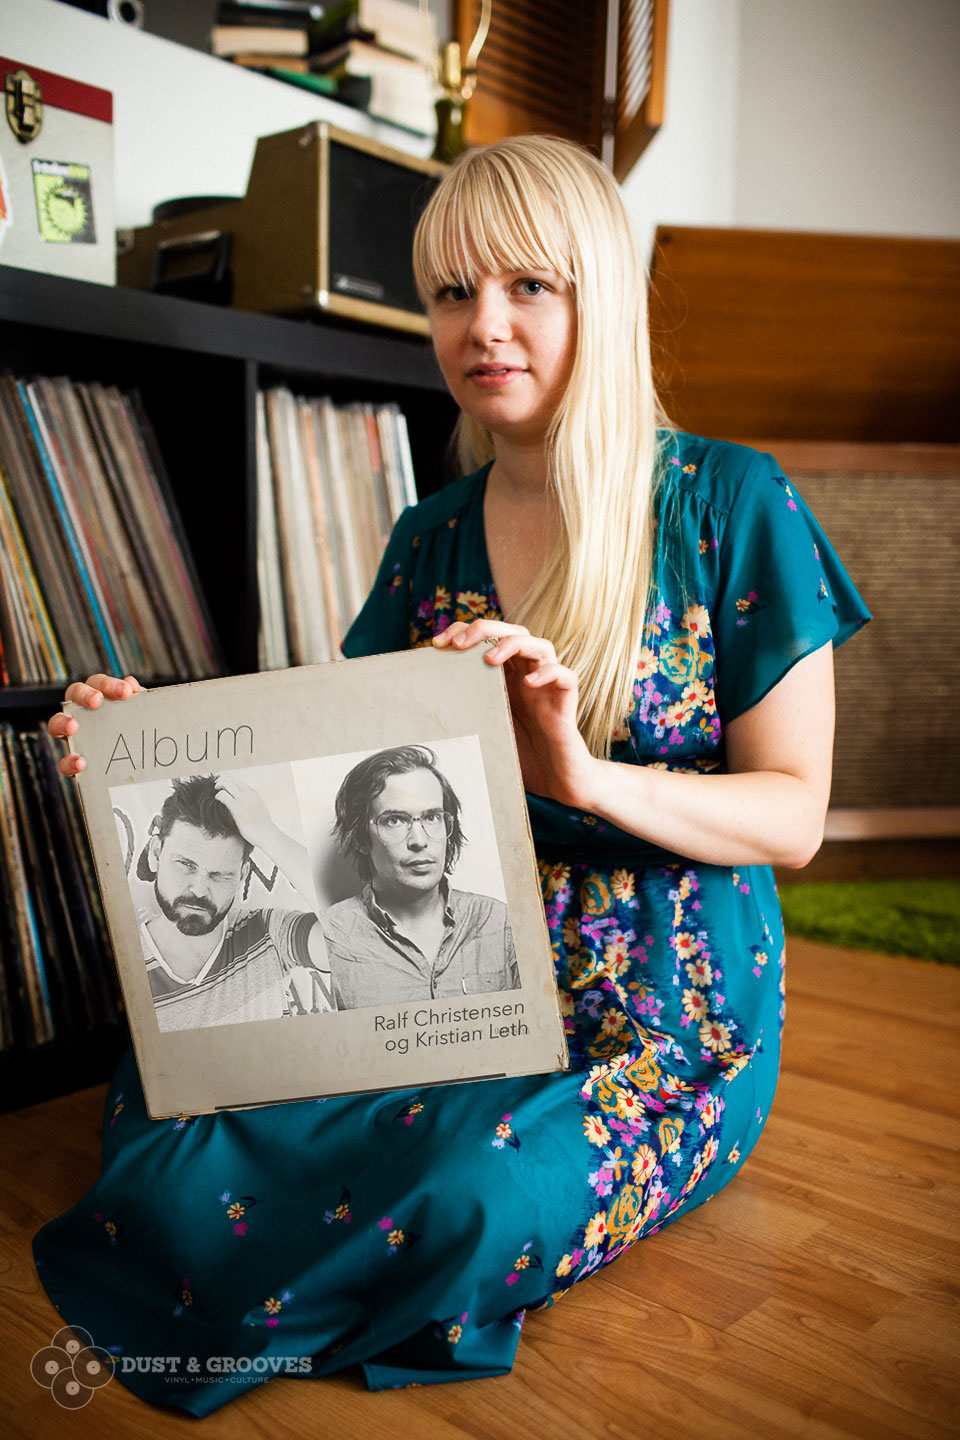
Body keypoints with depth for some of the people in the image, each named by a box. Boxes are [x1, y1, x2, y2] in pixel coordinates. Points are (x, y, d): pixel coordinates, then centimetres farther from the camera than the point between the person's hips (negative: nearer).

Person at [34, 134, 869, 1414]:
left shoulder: (731, 505, -6)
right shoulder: (433, 539, 7)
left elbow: (794, 815, -8)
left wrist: (587, 776, -26)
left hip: (663, 1020, -3)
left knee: (469, 1204, -31)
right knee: (163, 1092, -20)